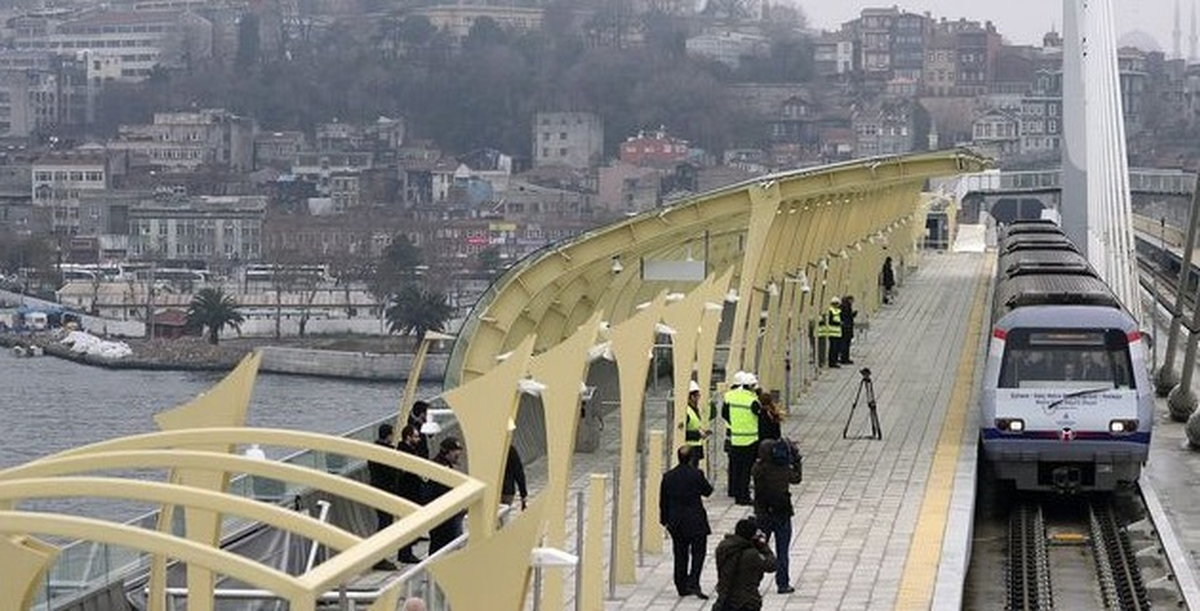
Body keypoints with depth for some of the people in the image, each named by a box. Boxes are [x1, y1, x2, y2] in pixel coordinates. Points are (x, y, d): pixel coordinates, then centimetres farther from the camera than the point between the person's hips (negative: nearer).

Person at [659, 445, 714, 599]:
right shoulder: (696, 474, -13)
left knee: (680, 554, 11)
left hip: (675, 522, 4)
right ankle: (693, 582, -13)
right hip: (695, 521, -4)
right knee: (698, 552, 2)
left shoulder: (668, 476, 1)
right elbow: (708, 491, 2)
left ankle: (682, 587, 15)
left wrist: (665, 520, 15)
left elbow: (663, 501, 5)